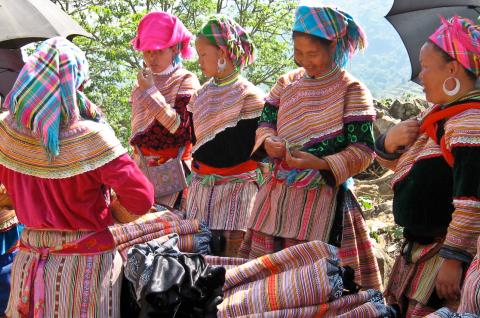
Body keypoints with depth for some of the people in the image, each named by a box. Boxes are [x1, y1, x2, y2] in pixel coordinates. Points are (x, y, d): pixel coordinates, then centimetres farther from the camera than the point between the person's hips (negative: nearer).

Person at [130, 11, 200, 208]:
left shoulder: (186, 81, -7)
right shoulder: (144, 80, 11)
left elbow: (180, 126, -18)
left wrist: (151, 91, -17)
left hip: (173, 165, -6)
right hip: (143, 163, 6)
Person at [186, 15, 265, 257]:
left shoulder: (248, 96, -10)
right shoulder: (201, 94, 10)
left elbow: (247, 149, -12)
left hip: (236, 184, -6)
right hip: (201, 183, 6)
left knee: (231, 247, -4)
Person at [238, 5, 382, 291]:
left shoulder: (352, 90, -7)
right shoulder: (287, 83, 8)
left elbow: (363, 150, -11)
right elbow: (266, 122, 14)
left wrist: (318, 163, -22)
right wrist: (269, 142, -10)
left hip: (323, 197, -5)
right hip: (277, 193, 5)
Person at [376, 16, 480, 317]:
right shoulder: (438, 114, 12)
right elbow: (394, 162, 20)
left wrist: (454, 258, -24)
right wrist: (390, 141, -2)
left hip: (448, 249, -9)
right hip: (420, 246, 9)